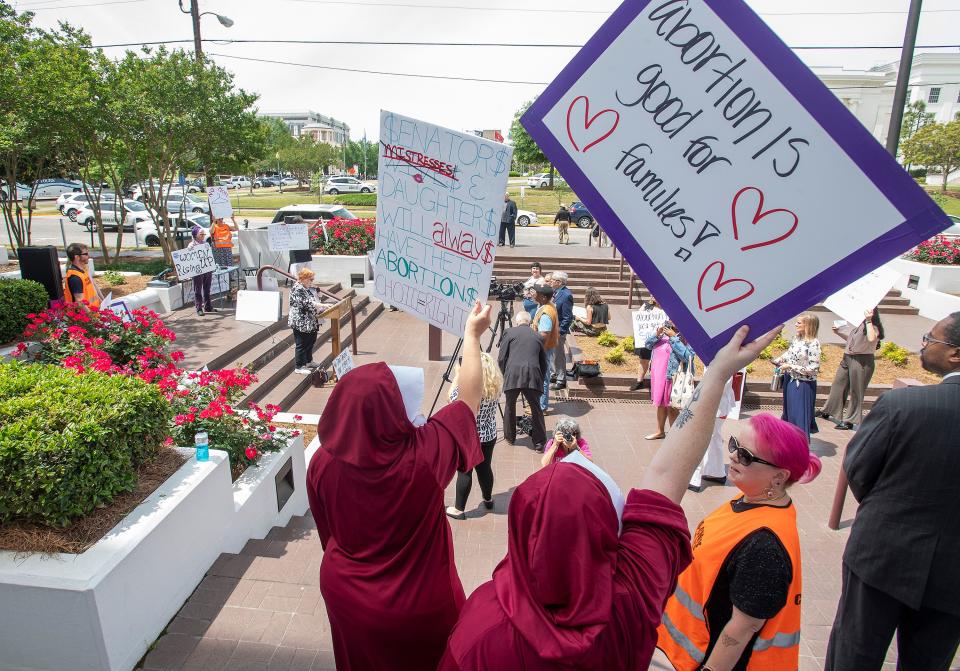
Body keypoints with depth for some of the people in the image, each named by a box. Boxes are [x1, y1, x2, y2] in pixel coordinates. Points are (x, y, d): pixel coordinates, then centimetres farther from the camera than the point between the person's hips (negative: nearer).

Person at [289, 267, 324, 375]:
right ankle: (298, 367, 7)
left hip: (309, 322, 10)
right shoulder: (297, 289, -17)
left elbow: (312, 301, 22)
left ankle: (308, 362, 36)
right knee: (301, 345, -2)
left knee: (310, 341, 20)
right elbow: (307, 303, -26)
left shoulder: (306, 288, 14)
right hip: (300, 322, -10)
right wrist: (323, 305, -27)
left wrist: (320, 307, 8)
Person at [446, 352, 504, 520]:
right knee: (485, 468, 22)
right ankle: (488, 500, 40)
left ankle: (458, 509, 18)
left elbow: (452, 397, -6)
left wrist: (457, 375, 0)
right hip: (489, 436, 6)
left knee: (464, 472, 6)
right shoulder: (496, 387, -7)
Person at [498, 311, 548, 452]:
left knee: (510, 406, 19)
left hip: (512, 374, -1)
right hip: (533, 376, 1)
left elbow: (501, 359, 6)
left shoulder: (509, 332, 11)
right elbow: (544, 363, 20)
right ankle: (539, 443, 14)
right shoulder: (538, 337, 19)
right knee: (536, 409, 11)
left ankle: (509, 437, 32)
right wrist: (540, 380, 27)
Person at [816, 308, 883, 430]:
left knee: (856, 391, 2)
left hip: (862, 361, -8)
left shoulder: (873, 327, -12)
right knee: (838, 384, 16)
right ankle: (828, 411, 30)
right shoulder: (859, 324, 9)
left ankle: (850, 420, 12)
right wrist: (838, 332, 17)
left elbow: (871, 338, -34)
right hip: (848, 357, 8)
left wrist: (868, 321, -30)